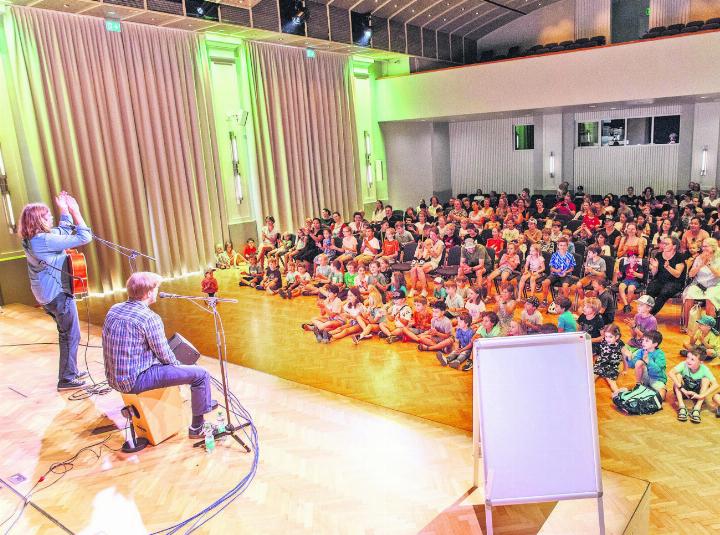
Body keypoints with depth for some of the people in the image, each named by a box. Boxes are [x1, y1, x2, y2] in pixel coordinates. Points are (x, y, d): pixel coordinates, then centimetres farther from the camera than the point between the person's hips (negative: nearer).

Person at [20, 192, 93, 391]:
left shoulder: (31, 239, 3)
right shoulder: (45, 240, -26)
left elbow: (63, 232, 18)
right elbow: (84, 238, -26)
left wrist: (65, 210, 12)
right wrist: (75, 211, -19)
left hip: (47, 294, 10)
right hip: (58, 294, -10)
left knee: (66, 333, 22)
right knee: (71, 336, 3)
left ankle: (71, 371, 33)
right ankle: (66, 379, 10)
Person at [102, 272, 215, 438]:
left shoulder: (114, 310, 3)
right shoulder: (150, 318, -21)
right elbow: (164, 355, -14)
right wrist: (177, 364, 8)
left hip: (113, 378, 9)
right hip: (135, 381, -9)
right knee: (200, 374, -5)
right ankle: (197, 427, 9)